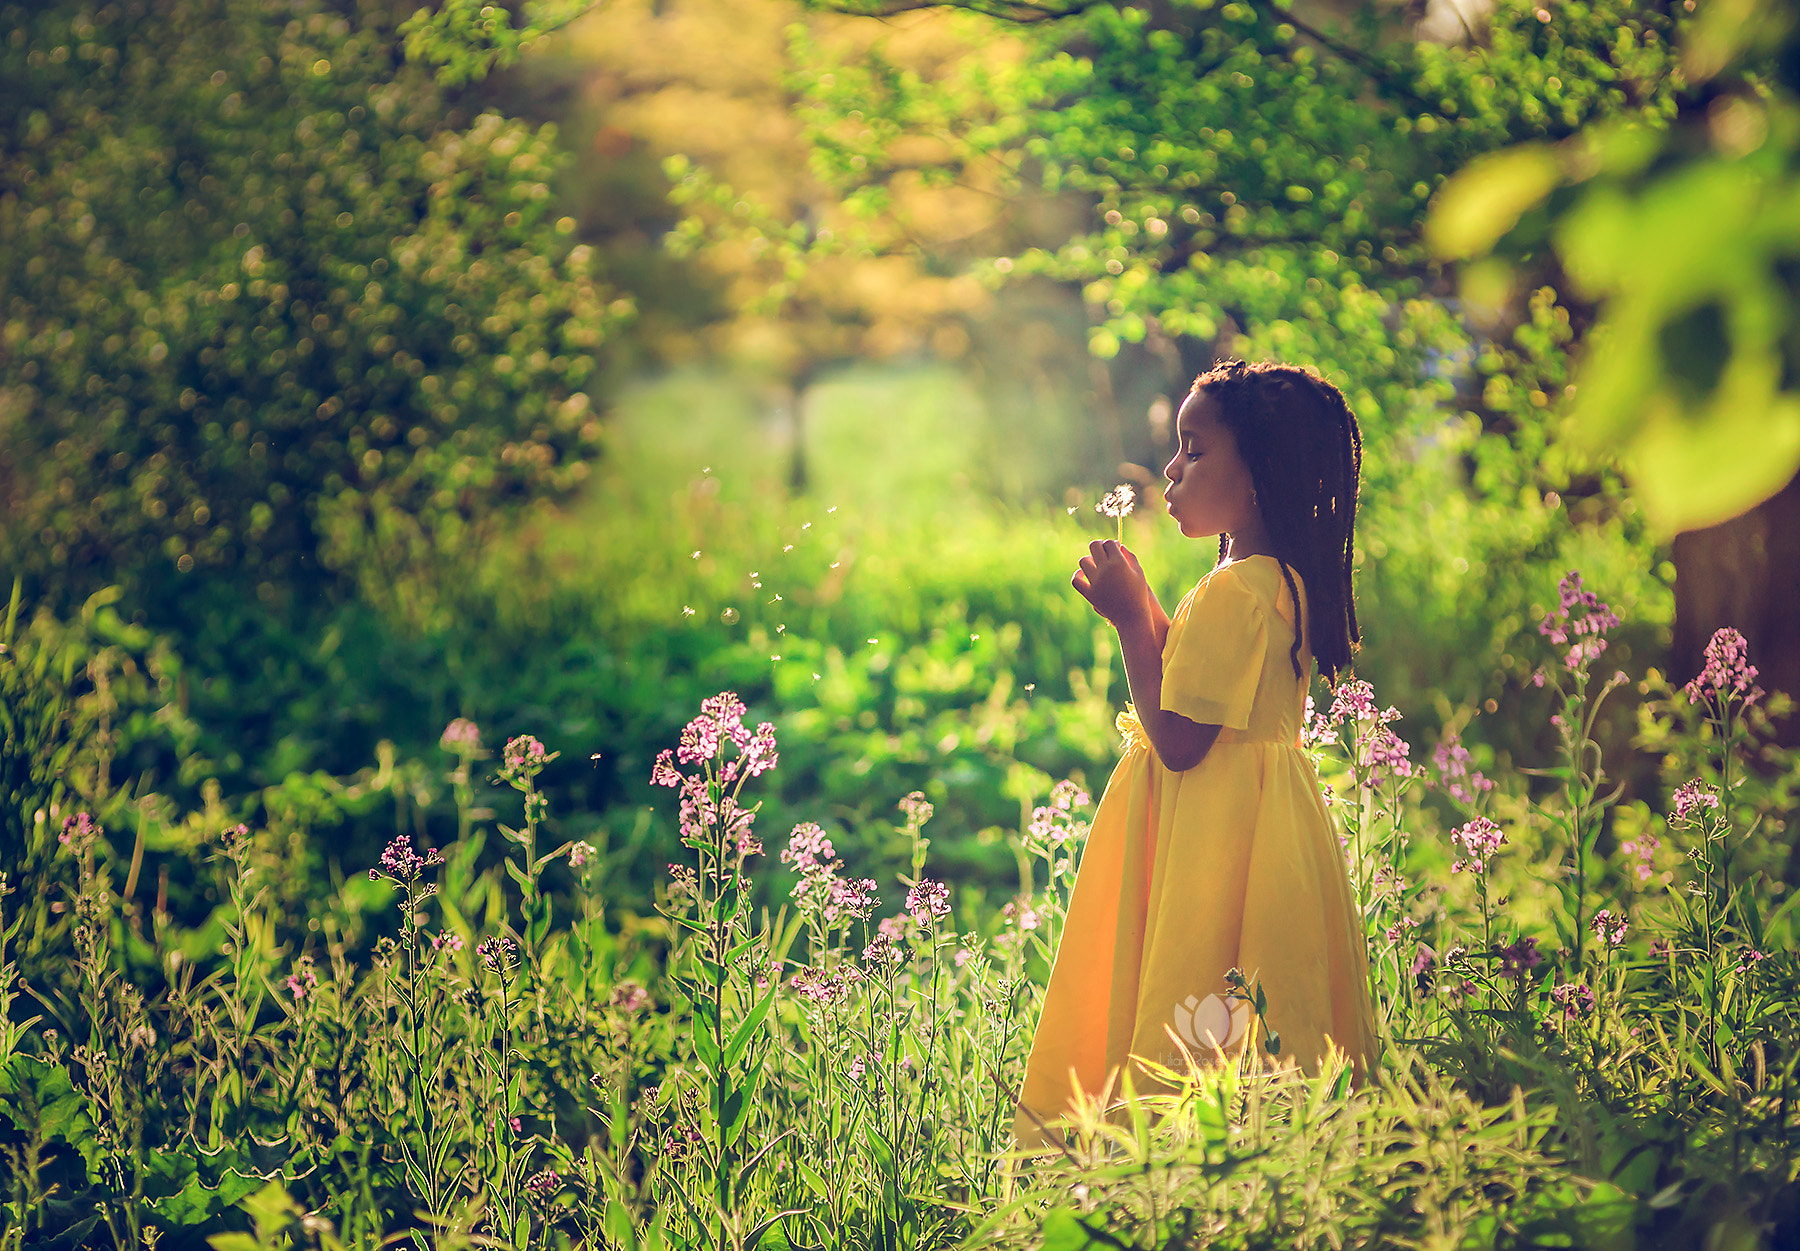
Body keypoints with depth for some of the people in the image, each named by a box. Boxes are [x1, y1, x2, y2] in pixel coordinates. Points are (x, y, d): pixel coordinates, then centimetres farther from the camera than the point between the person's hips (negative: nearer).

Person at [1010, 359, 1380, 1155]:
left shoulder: (1232, 593, -20)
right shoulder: (1282, 581, 11)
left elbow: (1179, 742, -22)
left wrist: (1131, 619, -16)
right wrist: (1141, 607, 12)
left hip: (1218, 840, -10)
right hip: (1265, 813, 10)